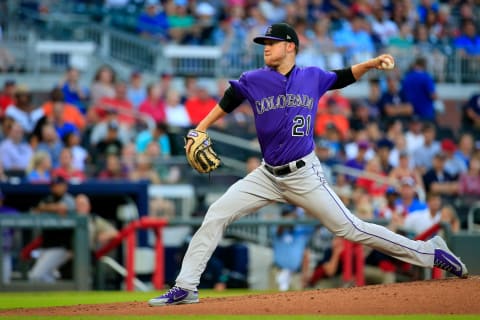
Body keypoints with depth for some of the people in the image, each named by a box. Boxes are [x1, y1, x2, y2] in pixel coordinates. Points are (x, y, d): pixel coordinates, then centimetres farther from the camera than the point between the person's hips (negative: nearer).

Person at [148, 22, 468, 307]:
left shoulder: (313, 78, -1)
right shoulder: (253, 81, -2)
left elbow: (345, 77, 15)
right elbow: (226, 104, 10)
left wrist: (371, 64, -1)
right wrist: (199, 131, 2)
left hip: (304, 175, -2)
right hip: (267, 175, 2)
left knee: (350, 228, -6)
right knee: (216, 215, -7)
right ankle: (186, 288, -2)